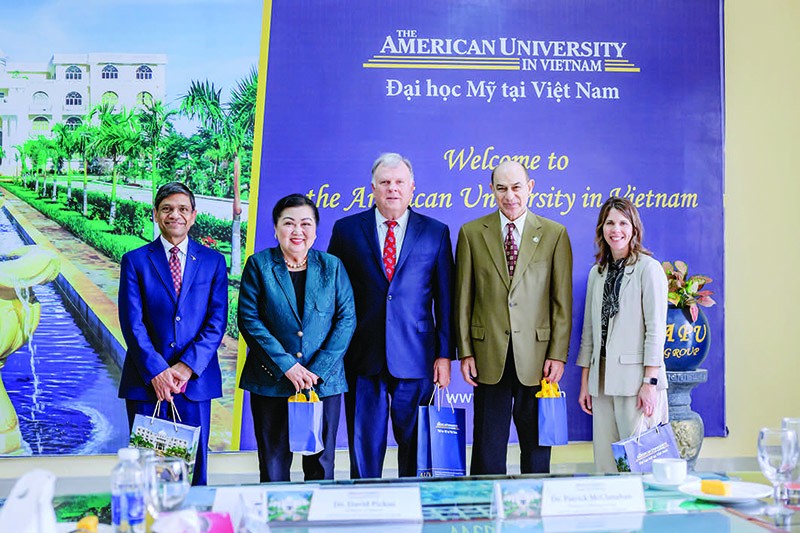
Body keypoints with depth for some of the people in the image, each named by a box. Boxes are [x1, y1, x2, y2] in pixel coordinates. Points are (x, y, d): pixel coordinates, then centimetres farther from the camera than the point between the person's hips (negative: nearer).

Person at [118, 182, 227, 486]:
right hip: (146, 380, 0)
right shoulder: (135, 260, 4)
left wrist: (188, 366, -11)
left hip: (195, 379, 1)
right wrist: (155, 370, -13)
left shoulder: (213, 261, 7)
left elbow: (217, 320, 0)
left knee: (193, 466, 6)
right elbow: (132, 322, -3)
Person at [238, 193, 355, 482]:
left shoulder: (332, 266, 5)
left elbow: (346, 319, 0)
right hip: (271, 382, -1)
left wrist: (317, 371, -10)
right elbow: (249, 320, -5)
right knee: (273, 467, 6)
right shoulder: (258, 265, 1)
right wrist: (287, 366, -13)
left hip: (324, 381, 1)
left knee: (321, 466, 8)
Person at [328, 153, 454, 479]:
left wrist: (445, 354, 2)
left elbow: (445, 299, 6)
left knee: (415, 445, 6)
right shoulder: (346, 229, 6)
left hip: (415, 358, 0)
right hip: (362, 357, 0)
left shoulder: (435, 232, 7)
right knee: (364, 445, 5)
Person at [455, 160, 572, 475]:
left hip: (536, 356, 0)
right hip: (489, 355, 0)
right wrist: (465, 352, 0)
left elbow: (562, 300, 2)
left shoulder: (555, 234, 4)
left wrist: (558, 354, -3)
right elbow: (463, 298, 6)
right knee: (488, 445, 6)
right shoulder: (471, 233, 6)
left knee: (536, 443, 9)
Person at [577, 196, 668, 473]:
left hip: (635, 377, -6)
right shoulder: (597, 273, 14)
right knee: (604, 463, 7)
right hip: (603, 378, 6)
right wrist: (585, 382, 13)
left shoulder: (648, 268, -4)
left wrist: (650, 383, -14)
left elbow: (656, 329, -8)